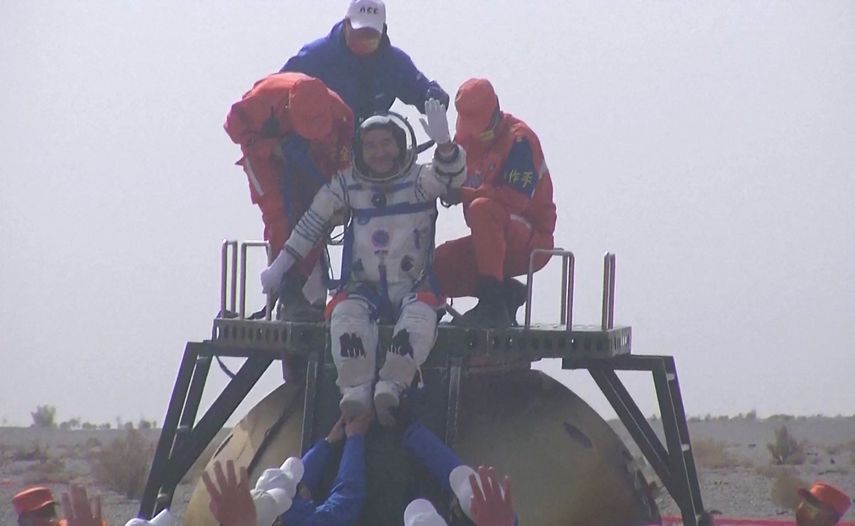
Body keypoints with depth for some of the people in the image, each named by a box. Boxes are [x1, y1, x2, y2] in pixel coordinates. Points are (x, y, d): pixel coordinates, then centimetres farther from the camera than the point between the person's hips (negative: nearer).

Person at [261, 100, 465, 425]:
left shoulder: (419, 181, 1)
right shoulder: (347, 186, 7)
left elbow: (452, 176, -20)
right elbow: (310, 225, 12)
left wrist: (443, 143, -42)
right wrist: (279, 267, 9)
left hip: (412, 287, -1)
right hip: (364, 286, 1)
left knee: (420, 314, -36)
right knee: (346, 313, -32)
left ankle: (391, 385, -43)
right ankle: (355, 390, -39)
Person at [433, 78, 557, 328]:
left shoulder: (519, 138, -13)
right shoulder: (468, 139, 12)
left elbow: (516, 198, -25)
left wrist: (464, 193, -28)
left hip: (532, 241, -8)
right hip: (498, 244, 8)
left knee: (483, 209, -36)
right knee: (437, 267, -12)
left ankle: (492, 302, -37)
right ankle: (507, 293, -1)